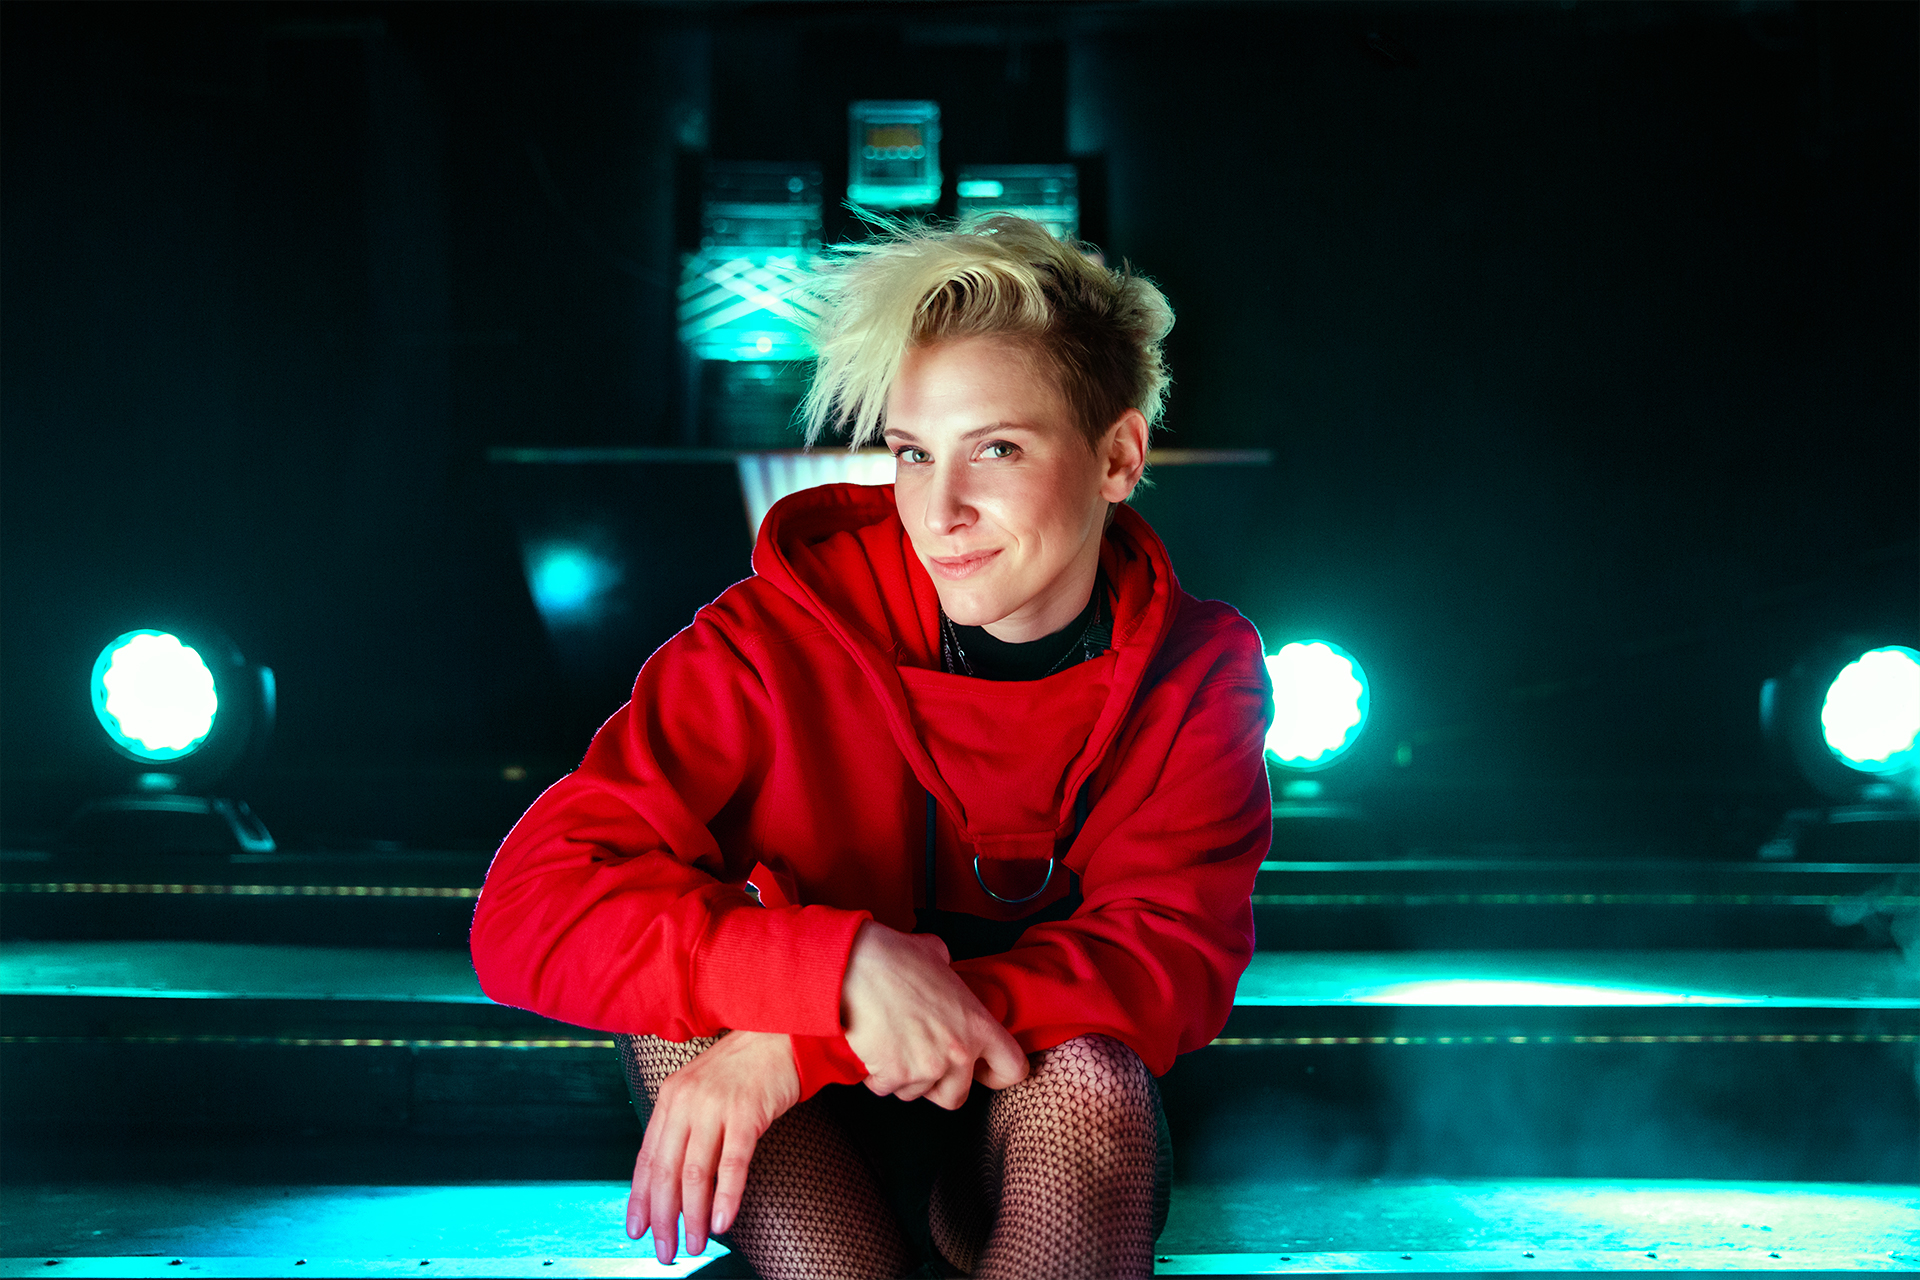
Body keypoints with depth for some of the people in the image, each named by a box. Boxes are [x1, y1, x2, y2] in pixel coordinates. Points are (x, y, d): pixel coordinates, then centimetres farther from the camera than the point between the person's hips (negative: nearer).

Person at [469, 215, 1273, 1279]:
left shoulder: (1196, 676, -7)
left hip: (1037, 1151, 0)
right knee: (675, 998, -29)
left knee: (1092, 1075, -32)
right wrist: (846, 965, -38)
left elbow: (1177, 957, -21)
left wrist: (804, 1043, -32)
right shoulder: (785, 638, -14)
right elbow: (530, 909, -20)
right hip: (797, 1158, 0)